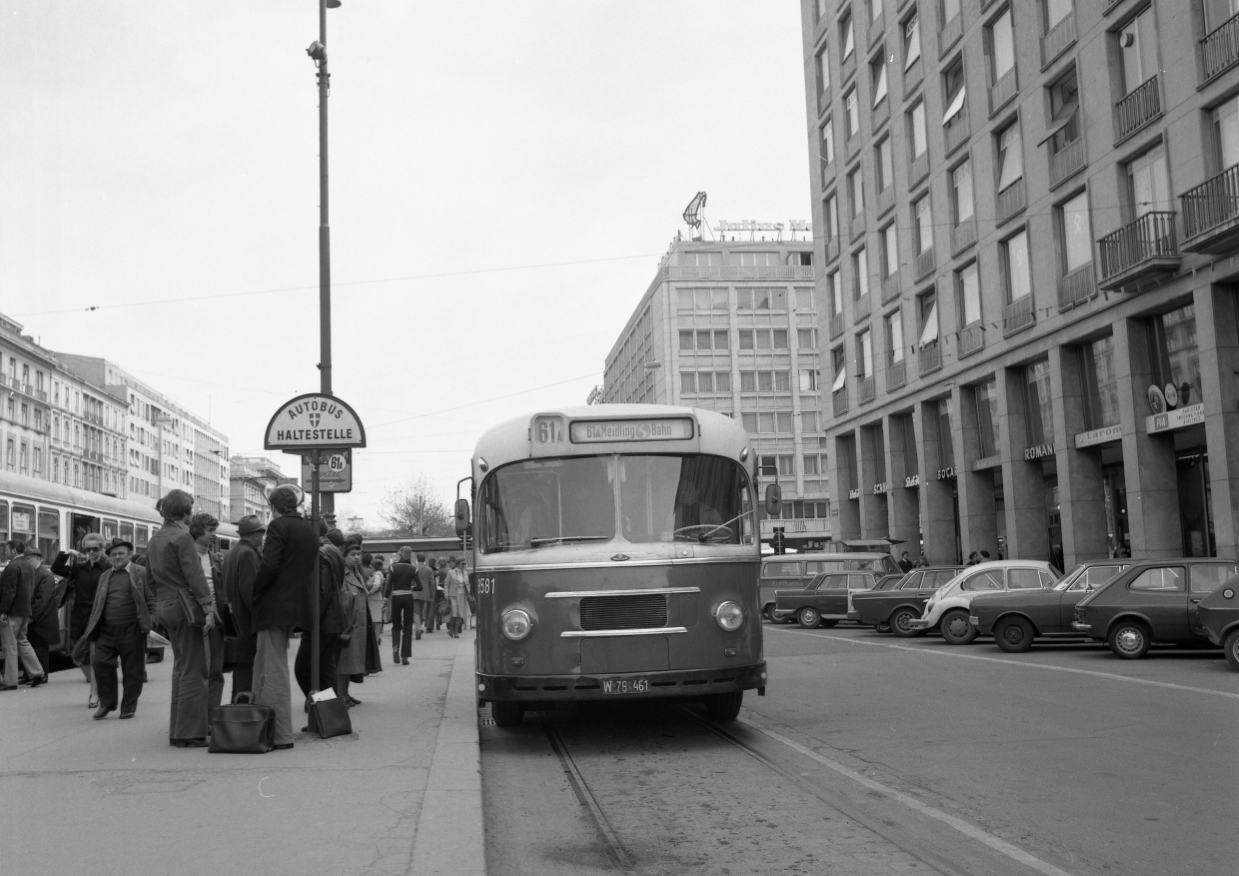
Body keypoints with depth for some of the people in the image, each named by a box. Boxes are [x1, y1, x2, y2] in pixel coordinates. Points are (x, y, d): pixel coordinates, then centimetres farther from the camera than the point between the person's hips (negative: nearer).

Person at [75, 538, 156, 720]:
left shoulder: (141, 573, 2)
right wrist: (92, 630, 12)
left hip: (131, 630, -4)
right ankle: (106, 703, 12)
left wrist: (150, 623, -10)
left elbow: (151, 601, -1)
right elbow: (97, 604, 18)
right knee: (100, 663, -4)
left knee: (132, 669, 2)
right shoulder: (104, 577, 16)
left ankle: (128, 706, 15)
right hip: (106, 630, 4)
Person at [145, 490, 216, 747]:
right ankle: (189, 733, -5)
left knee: (180, 667, 17)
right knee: (193, 669, -5)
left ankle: (177, 730, 21)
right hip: (186, 606, -9)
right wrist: (208, 608, -19)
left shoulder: (155, 539, 13)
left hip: (166, 607, 9)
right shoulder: (182, 536, -13)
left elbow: (151, 576, 18)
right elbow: (194, 576, -18)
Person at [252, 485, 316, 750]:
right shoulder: (310, 531, 13)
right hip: (298, 606, 8)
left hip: (275, 606, -8)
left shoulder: (279, 526, -11)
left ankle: (282, 735, -1)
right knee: (262, 666, 19)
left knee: (275, 671, -3)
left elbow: (269, 566, -20)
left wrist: (254, 592, -5)